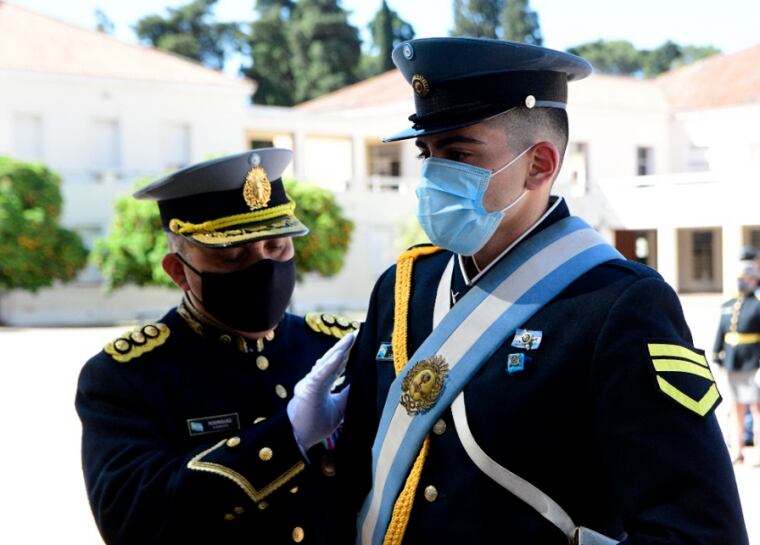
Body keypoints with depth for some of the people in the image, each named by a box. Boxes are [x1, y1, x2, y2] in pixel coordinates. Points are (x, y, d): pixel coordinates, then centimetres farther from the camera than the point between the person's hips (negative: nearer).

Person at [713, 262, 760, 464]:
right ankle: (736, 451, 14)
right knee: (736, 408, 9)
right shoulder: (727, 306, 13)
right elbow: (720, 333, 15)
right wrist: (716, 359, 10)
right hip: (732, 364, 6)